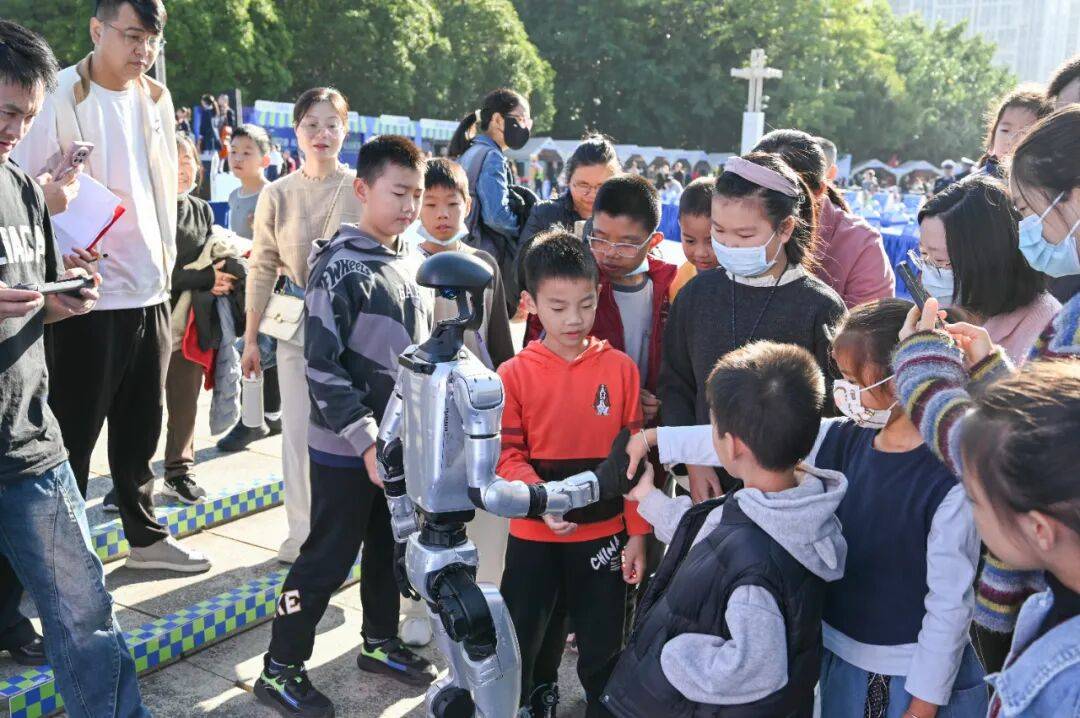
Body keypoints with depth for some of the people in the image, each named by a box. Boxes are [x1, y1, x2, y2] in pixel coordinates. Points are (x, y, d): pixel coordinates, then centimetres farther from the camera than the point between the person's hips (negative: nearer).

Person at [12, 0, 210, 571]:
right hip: (89, 294, -6)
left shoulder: (156, 99, 10)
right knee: (74, 430, 3)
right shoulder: (63, 96, -9)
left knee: (141, 428, 16)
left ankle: (145, 536, 30)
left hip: (150, 292, 6)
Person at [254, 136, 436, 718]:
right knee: (328, 558, 1)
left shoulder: (412, 264, 8)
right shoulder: (341, 266, -15)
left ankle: (380, 642, 37)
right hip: (347, 448, -7)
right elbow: (322, 368, -18)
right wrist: (367, 441, -20)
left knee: (390, 549, 18)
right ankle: (280, 670, 16)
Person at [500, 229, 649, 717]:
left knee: (604, 646, 15)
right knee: (523, 640, 15)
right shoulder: (515, 374, -7)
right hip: (534, 534, 0)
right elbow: (507, 455, -8)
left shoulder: (619, 368, -5)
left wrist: (637, 532, -2)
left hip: (605, 532, 0)